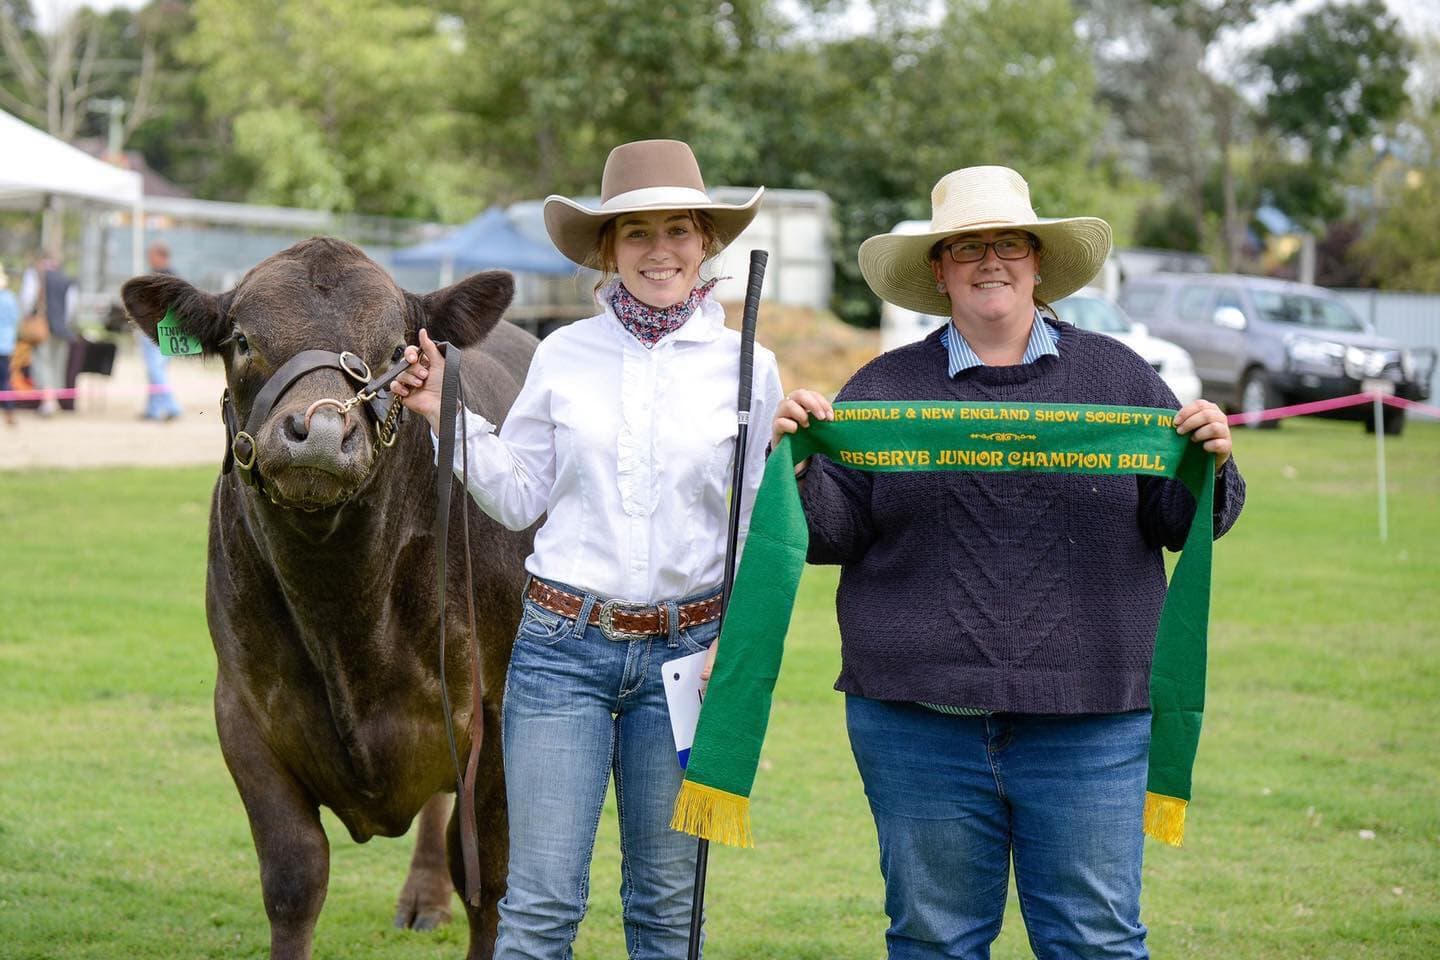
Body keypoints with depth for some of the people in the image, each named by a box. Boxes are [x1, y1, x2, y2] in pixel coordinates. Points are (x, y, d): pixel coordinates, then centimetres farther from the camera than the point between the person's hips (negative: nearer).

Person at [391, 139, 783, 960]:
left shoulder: (746, 366, 1)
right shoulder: (565, 354, 3)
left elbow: (763, 529, 6)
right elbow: (519, 499, 9)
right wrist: (448, 414, -2)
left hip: (687, 646, 0)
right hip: (562, 643, 0)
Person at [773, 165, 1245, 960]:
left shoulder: (1118, 377, 9)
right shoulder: (885, 389, 8)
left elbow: (1181, 522, 10)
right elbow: (829, 535, 5)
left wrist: (1211, 461, -10)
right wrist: (794, 460, -12)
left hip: (1087, 722, 0)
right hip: (920, 721, 0)